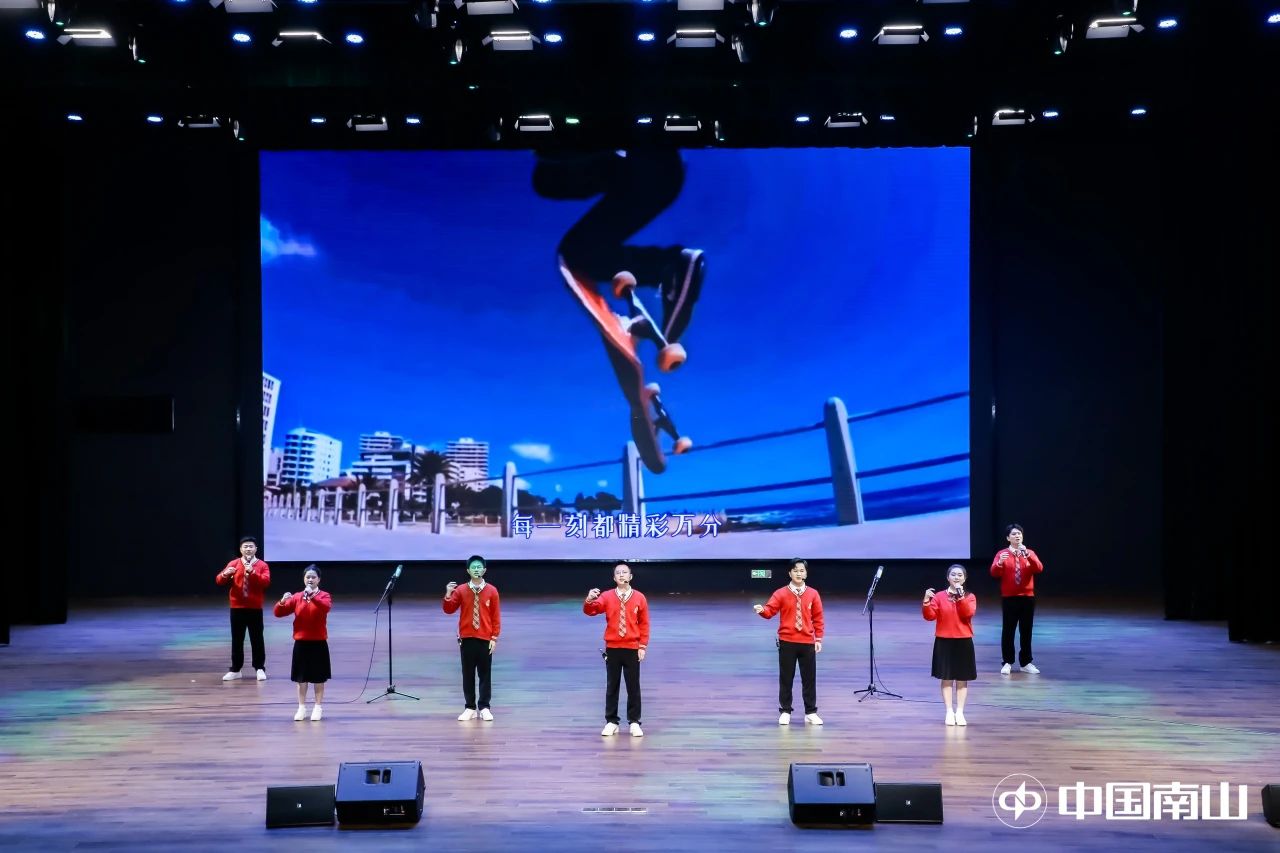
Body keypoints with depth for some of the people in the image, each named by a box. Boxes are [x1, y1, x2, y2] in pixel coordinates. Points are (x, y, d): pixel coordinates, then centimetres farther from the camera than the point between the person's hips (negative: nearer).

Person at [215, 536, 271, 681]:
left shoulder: (262, 565, -1)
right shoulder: (233, 564, 4)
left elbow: (266, 582, -17)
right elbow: (219, 581, -2)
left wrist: (253, 572, -27)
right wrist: (225, 574, -24)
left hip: (255, 608, -2)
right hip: (237, 608, 2)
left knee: (257, 639, 3)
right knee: (237, 639, 7)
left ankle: (260, 669, 11)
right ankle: (235, 670, 13)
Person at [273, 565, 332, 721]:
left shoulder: (324, 596, -4)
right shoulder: (297, 597, 2)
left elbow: (326, 607, -27)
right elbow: (278, 613, 0)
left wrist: (312, 596, -38)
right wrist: (282, 602, -21)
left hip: (318, 643, -2)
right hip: (301, 642, 2)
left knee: (318, 677, 6)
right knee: (301, 677, 8)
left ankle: (318, 707, 16)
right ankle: (302, 707, 16)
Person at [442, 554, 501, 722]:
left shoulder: (491, 591, -2)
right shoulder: (461, 590, 0)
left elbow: (496, 616, 1)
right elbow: (449, 610, -3)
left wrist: (494, 638, -4)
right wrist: (448, 595, -20)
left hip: (485, 639, -1)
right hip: (466, 638, 1)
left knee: (485, 673, 2)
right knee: (468, 673, 4)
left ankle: (484, 708, 8)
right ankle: (470, 708, 10)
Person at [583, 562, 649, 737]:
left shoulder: (639, 598, -2)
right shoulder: (607, 597, -1)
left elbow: (644, 623, 2)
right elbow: (590, 611, -11)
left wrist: (642, 646, -2)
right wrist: (589, 600, -32)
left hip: (632, 648, -1)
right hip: (612, 648, 1)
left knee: (633, 686, 3)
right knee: (611, 685, 6)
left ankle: (634, 722, 12)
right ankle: (611, 722, 12)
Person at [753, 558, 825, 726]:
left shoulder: (813, 594, 3)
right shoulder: (781, 593, -2)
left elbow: (817, 618, 6)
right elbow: (770, 610, -10)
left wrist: (818, 639, 3)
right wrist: (762, 609, -33)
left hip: (807, 642, 1)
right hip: (787, 642, -1)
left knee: (809, 678, 5)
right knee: (786, 677, 4)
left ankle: (811, 713, 15)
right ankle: (785, 712, 13)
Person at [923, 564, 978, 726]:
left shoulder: (969, 597, 1)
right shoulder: (939, 596, 0)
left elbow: (968, 613, -17)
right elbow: (930, 616, -7)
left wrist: (961, 596, -22)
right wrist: (926, 601, -22)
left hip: (963, 641, 0)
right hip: (944, 641, 0)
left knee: (962, 679, 5)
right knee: (947, 678, 2)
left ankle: (960, 712, 11)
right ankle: (949, 712, 9)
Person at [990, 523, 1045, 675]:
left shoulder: (1030, 553, 6)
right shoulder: (1002, 554, 0)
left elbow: (1039, 569, -11)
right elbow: (994, 573, -11)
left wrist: (1027, 554, -23)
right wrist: (1000, 563, -31)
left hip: (1027, 597, 2)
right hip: (1009, 598, -2)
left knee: (1026, 630, 5)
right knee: (1008, 629, -2)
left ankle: (1026, 662, 12)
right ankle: (1007, 663, 3)